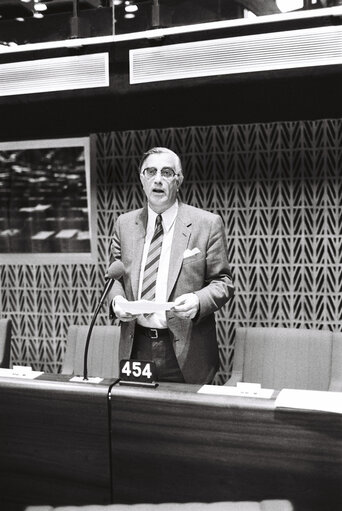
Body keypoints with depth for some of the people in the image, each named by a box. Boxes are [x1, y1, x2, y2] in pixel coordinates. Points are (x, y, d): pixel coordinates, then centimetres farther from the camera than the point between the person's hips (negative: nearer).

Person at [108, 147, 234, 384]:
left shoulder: (208, 224, -3)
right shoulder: (125, 224, 8)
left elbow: (223, 282, -2)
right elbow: (115, 276, 15)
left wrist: (198, 301, -20)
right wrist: (117, 299, -6)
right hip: (136, 346, 3)